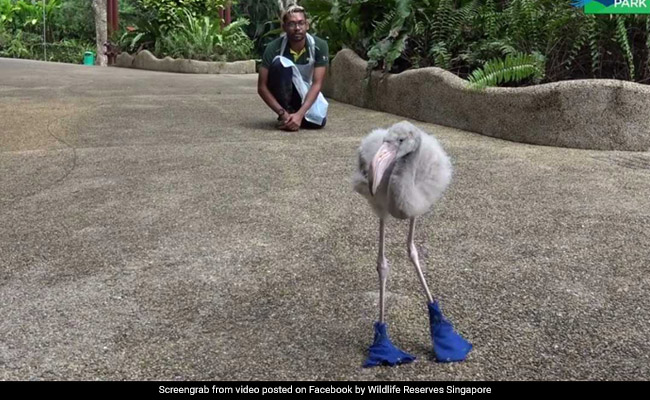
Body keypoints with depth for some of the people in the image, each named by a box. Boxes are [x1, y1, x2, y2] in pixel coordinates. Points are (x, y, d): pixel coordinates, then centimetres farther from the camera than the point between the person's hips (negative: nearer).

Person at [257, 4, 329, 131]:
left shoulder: (320, 46, -21)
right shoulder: (273, 48, -23)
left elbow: (317, 84, -25)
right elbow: (262, 87, -22)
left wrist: (299, 115, -36)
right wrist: (282, 113, -33)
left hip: (305, 92, 2)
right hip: (283, 92, -2)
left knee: (318, 121, -27)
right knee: (281, 62, -32)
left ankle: (295, 113, 9)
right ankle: (286, 113, -18)